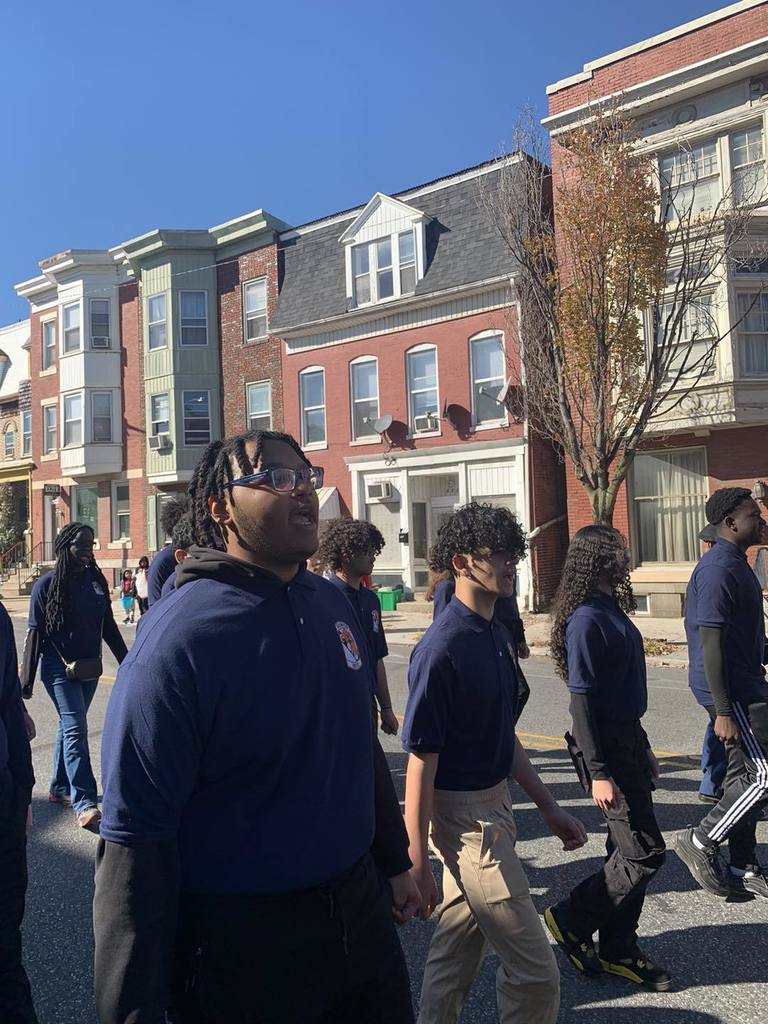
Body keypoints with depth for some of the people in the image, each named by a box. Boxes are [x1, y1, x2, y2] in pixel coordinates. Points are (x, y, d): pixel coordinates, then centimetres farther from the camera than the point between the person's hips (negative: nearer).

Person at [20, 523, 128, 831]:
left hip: (89, 667, 6)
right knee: (75, 728, -13)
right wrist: (27, 679, -8)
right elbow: (34, 632, -6)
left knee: (71, 725, 16)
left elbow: (108, 626, 13)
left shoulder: (96, 580, 6)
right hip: (59, 668, -6)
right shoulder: (47, 584, -8)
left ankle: (60, 788, 30)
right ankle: (84, 803, -16)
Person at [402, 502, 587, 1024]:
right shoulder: (442, 648, -22)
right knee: (535, 971, 1)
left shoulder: (498, 634, 5)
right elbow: (421, 759, -19)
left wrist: (549, 806, 15)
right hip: (463, 814, -8)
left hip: (493, 801, 8)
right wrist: (417, 862, -16)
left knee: (459, 945, 21)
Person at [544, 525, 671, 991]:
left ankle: (619, 951, 29)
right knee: (645, 852, -3)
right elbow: (581, 700, -21)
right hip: (606, 747, -9)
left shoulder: (612, 609, 10)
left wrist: (642, 747, 21)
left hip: (628, 739, 9)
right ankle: (571, 920, 14)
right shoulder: (586, 619, -19)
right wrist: (597, 773, -21)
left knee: (628, 849, 15)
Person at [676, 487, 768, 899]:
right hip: (734, 693, -10)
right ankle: (701, 842, 6)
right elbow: (711, 644, -23)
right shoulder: (719, 569, -19)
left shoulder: (735, 564, 13)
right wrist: (723, 711, -23)